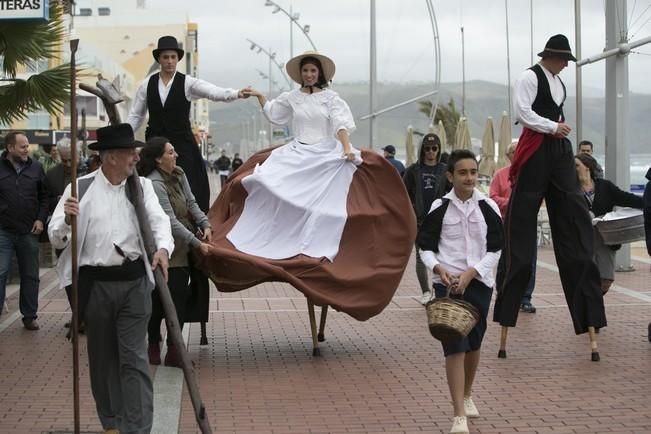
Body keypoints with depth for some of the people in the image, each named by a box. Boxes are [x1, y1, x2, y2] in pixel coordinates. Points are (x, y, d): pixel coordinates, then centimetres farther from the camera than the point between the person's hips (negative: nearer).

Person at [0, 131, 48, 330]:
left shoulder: (35, 168, 3)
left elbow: (44, 196, 10)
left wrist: (41, 219, -1)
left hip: (29, 232, 3)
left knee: (30, 276, 9)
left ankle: (29, 316, 20)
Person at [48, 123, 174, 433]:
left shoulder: (142, 186, 6)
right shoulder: (80, 189, -1)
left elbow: (159, 220, -7)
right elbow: (56, 238, -1)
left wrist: (162, 247, -29)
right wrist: (66, 219, -24)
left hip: (135, 282, 1)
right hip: (95, 283, 0)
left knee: (134, 359, -2)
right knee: (102, 359, 11)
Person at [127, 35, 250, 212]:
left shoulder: (187, 83, -4)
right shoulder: (147, 85, 4)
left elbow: (214, 92, -19)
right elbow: (136, 116, 9)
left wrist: (237, 93, -36)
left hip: (182, 144, -2)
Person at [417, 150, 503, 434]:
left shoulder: (488, 207, -1)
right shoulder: (440, 208, -3)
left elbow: (495, 249, 0)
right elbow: (426, 247, 2)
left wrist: (471, 272, -13)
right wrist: (439, 269, -17)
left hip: (479, 282, 2)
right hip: (447, 283, -2)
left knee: (473, 344, 14)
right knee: (455, 346, -10)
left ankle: (466, 395, 39)